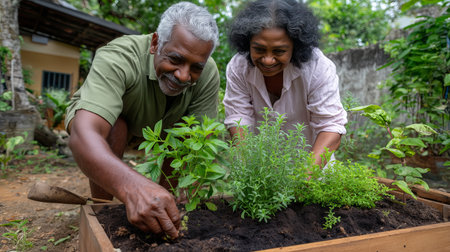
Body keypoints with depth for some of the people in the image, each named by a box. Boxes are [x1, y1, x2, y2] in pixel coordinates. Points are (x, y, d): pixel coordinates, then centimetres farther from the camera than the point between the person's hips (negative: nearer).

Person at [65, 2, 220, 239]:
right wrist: (133, 187, -69)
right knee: (116, 129, -33)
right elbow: (82, 136, -52)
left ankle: (165, 211, 6)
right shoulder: (117, 58, -38)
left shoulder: (208, 75, -27)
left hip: (154, 125, 4)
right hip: (91, 114, -4)